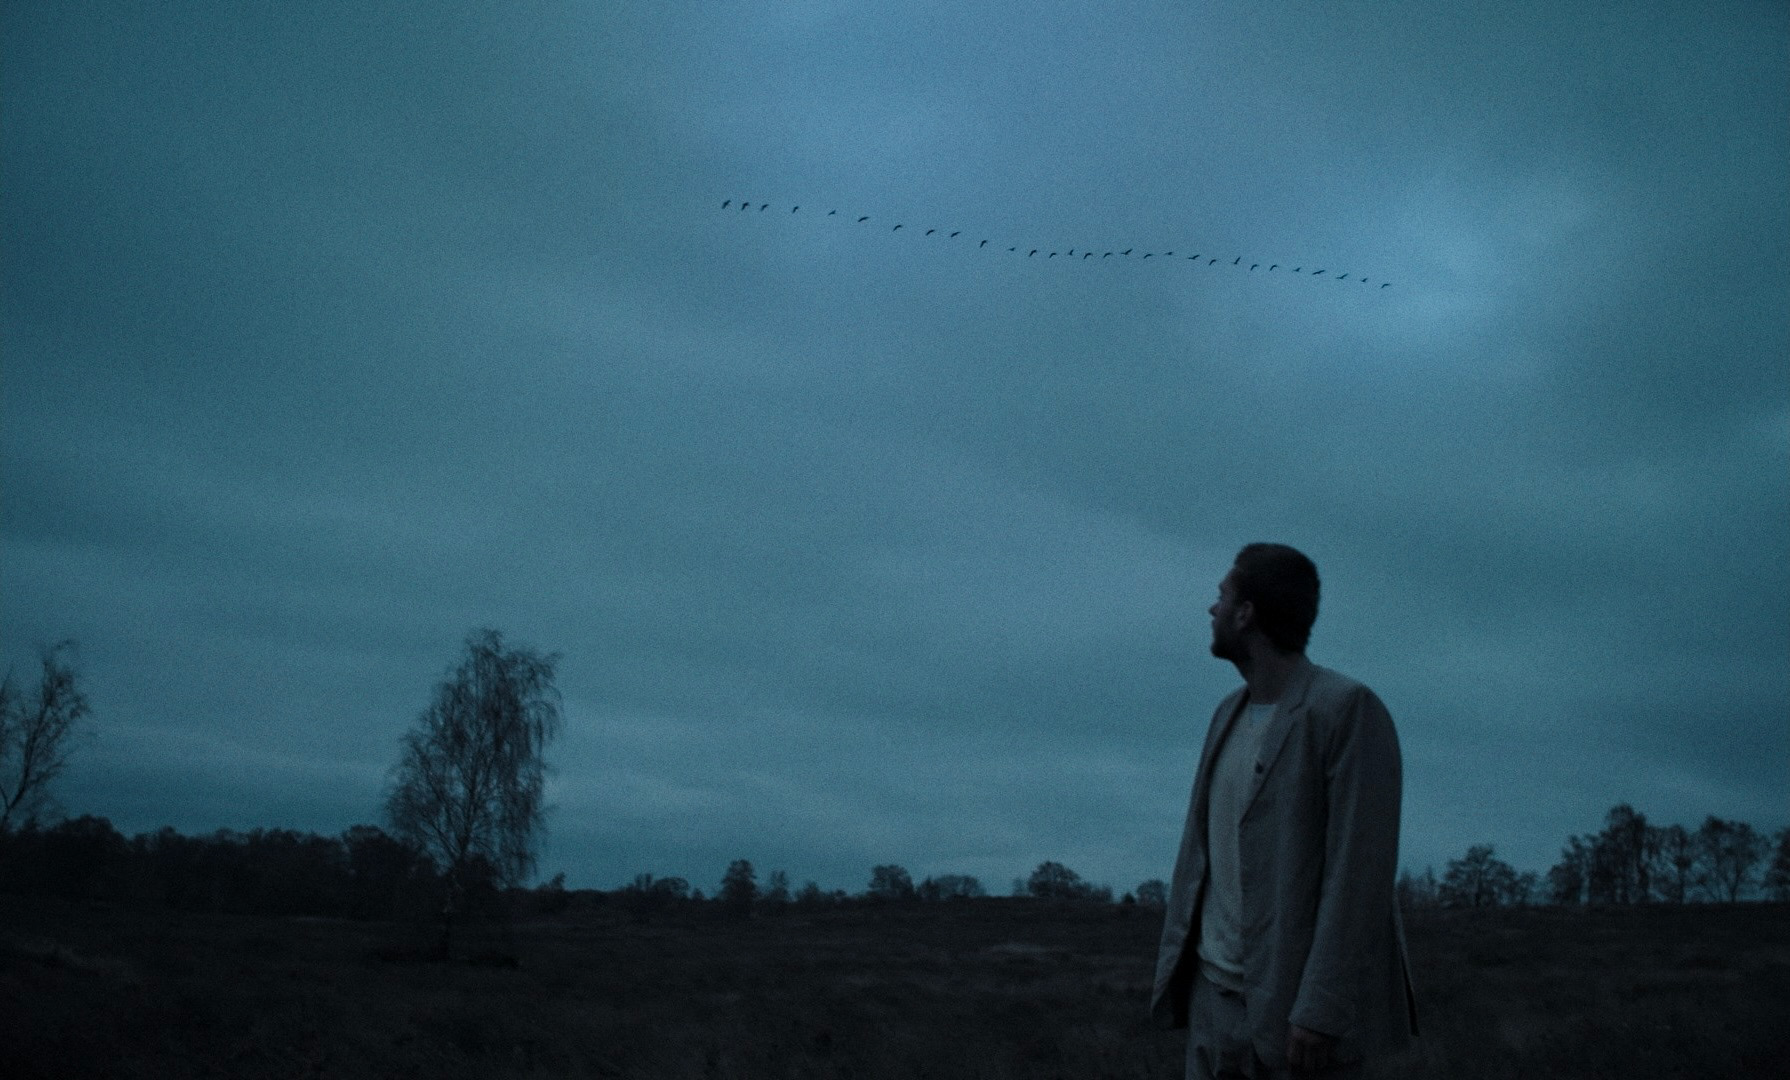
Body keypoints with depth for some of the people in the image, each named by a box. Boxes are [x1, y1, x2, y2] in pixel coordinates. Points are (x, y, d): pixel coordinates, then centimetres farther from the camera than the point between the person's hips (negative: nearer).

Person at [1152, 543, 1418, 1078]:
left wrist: (1321, 1011, -21)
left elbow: (1360, 873, -17)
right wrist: (1173, 971, 12)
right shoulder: (1231, 713, 12)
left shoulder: (1350, 710, -12)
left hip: (1298, 1001, -7)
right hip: (1214, 992, 7)